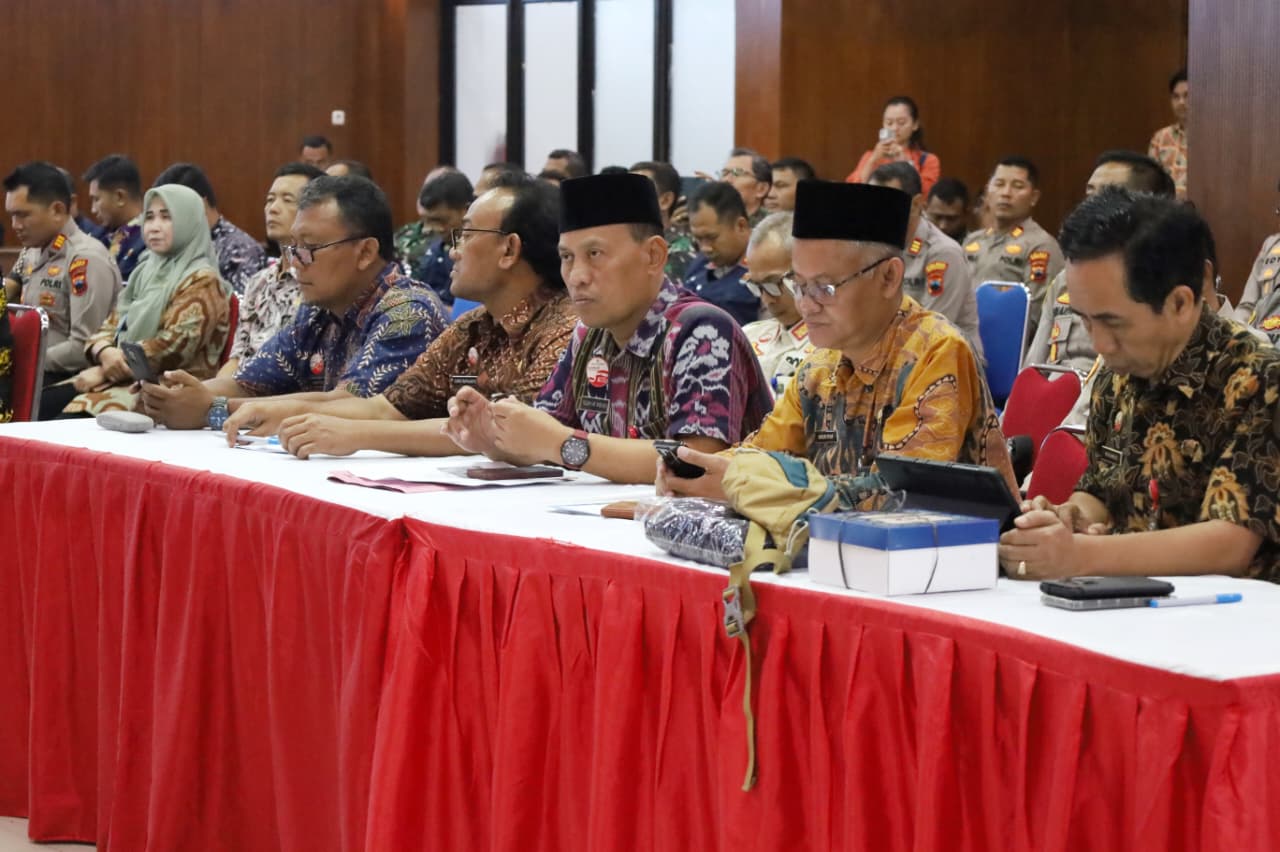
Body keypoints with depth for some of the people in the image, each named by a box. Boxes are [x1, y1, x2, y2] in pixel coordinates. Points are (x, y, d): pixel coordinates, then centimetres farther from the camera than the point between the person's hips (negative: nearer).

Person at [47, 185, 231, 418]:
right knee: (39, 403, -12)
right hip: (128, 380, 8)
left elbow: (174, 347, -16)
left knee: (72, 420, -28)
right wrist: (105, 352, -9)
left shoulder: (201, 282, -5)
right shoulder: (147, 271, 21)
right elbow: (111, 326, 17)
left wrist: (103, 371, -13)